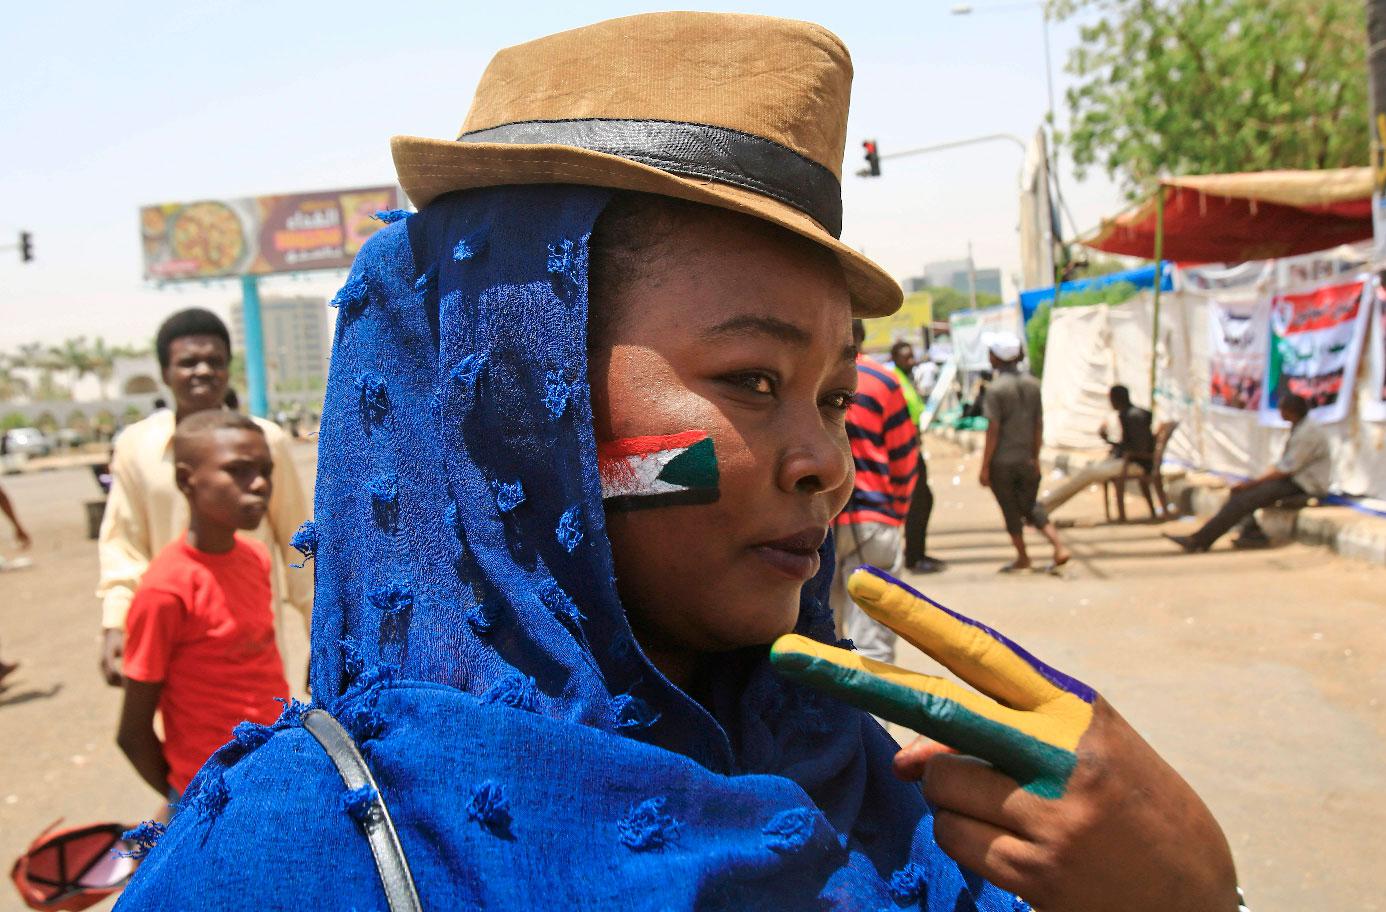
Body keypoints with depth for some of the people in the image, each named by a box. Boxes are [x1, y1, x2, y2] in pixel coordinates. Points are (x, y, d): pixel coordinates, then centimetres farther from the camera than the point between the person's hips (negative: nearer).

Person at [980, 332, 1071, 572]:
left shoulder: (996, 388, -15)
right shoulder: (1033, 384, 2)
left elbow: (993, 430, -15)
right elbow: (1039, 424, 5)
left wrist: (984, 467, -10)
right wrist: (1035, 456, 14)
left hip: (1001, 462, -5)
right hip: (1026, 459, 5)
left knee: (1010, 511, 10)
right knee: (1030, 506, 17)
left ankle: (1022, 557, 21)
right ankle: (1060, 547, 3)